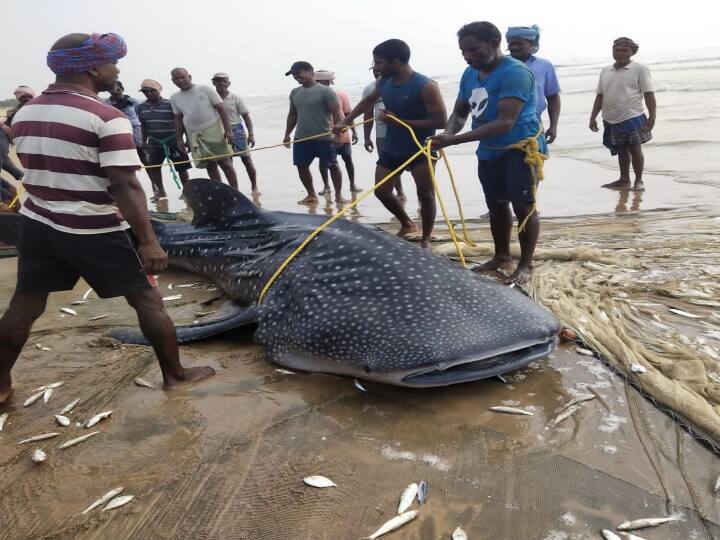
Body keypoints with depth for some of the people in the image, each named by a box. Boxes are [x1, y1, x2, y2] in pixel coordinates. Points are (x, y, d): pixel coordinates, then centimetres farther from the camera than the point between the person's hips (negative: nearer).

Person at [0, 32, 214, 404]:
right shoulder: (107, 118, -17)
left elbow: (39, 169, 17)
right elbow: (124, 186, -22)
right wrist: (148, 240, -20)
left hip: (36, 224, 7)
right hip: (95, 231, -7)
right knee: (147, 299, 6)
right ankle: (175, 374, 14)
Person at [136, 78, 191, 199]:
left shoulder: (170, 104, -11)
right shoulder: (141, 107, 4)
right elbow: (143, 125, 14)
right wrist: (144, 142, 13)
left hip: (173, 142, -4)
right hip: (154, 143, 4)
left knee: (181, 168, 2)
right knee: (153, 167, 7)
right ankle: (160, 191, 23)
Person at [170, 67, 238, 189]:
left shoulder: (205, 89, -2)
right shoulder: (175, 98, 11)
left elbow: (221, 109, -5)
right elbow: (178, 119, 17)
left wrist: (228, 130, -14)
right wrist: (179, 139, 9)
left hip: (214, 131, -4)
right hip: (194, 136, 4)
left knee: (225, 163, -5)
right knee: (210, 165, 4)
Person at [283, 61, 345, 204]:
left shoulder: (325, 91, -8)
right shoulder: (295, 93, 11)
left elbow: (337, 113, -10)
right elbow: (292, 115, 19)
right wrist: (287, 134, 15)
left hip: (323, 138, -5)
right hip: (301, 138, 5)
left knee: (332, 165, 2)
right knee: (301, 166, 5)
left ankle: (338, 194, 14)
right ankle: (311, 194, 19)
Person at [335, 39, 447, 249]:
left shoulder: (426, 87, -22)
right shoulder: (384, 82, -2)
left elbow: (440, 121, -23)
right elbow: (368, 100, 19)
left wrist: (400, 121, -24)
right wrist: (346, 121, 18)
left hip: (420, 150, -6)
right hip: (392, 148, 7)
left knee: (426, 195, -2)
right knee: (381, 192, 8)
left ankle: (425, 239, 15)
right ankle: (407, 224, 31)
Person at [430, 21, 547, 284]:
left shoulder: (515, 72, -22)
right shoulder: (470, 74, 4)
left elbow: (505, 123, -30)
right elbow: (459, 112, 11)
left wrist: (455, 140, -34)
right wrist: (448, 134, -15)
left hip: (521, 147, -8)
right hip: (489, 150, 8)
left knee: (523, 206, -6)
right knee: (496, 204, 14)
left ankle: (526, 265, 6)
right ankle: (502, 256, 28)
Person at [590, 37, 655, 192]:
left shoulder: (639, 69, -1)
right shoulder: (605, 71, 13)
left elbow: (649, 94, -6)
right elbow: (600, 96, 16)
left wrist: (652, 117, -13)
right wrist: (593, 118, 10)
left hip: (632, 118, -4)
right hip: (611, 121, 4)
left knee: (635, 150, 0)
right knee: (621, 151, 12)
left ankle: (639, 181, 12)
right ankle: (624, 180, 23)